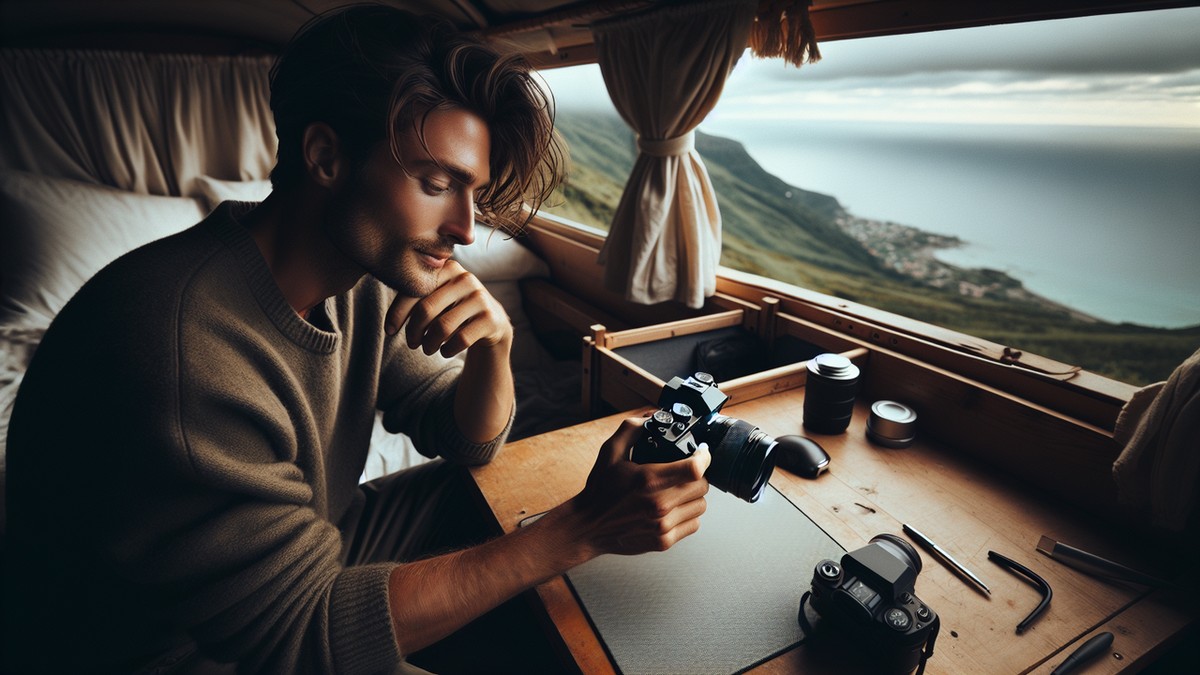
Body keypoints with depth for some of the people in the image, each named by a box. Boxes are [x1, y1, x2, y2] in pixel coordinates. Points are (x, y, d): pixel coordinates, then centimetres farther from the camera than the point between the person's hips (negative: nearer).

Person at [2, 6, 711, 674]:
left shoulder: (366, 277, -12)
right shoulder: (180, 350, -35)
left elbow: (469, 441, -4)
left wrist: (493, 342, -26)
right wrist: (581, 529, -34)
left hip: (309, 552, 7)